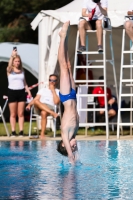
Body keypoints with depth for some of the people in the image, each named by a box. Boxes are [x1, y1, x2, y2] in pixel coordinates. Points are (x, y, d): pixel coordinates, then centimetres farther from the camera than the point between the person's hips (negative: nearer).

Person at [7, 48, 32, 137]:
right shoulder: (10, 70, 0)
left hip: (21, 92, 3)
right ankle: (13, 131, 1)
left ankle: (21, 131, 1)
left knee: (21, 114, 1)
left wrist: (28, 91, 6)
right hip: (12, 92, -3)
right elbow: (9, 65, -24)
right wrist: (12, 55, -37)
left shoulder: (22, 71, 11)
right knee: (13, 114, 0)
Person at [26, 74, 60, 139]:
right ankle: (53, 113, -43)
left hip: (50, 108, -3)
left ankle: (42, 134, -40)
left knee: (43, 113, -41)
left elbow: (56, 102, -1)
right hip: (39, 109, 3)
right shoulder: (43, 90, 29)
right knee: (36, 101, -35)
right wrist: (29, 104, -3)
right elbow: (35, 99, 18)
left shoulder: (58, 92, 17)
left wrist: (53, 90, 4)